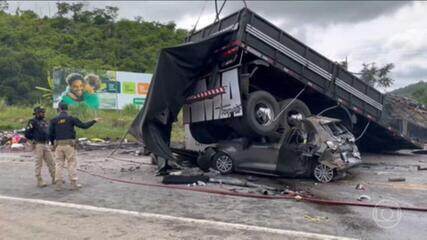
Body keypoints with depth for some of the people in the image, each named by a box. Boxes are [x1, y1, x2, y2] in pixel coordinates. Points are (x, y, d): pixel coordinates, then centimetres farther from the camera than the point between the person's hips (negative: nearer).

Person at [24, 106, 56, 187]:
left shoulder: (44, 122, 17)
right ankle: (39, 181, 5)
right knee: (39, 164, -1)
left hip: (46, 145, 7)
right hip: (38, 145, -7)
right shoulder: (33, 121, -4)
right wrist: (35, 138, -5)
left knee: (51, 162, 7)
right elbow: (27, 134, -9)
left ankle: (54, 179, 14)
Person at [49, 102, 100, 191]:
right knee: (72, 163, 4)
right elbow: (83, 125, -2)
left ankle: (58, 185, 9)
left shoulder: (54, 120, 4)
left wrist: (53, 143, 20)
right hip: (69, 144, -2)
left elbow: (50, 134, 4)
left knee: (59, 164, 8)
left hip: (58, 144, 2)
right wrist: (94, 121, 11)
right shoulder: (71, 118, -3)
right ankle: (73, 184, 5)